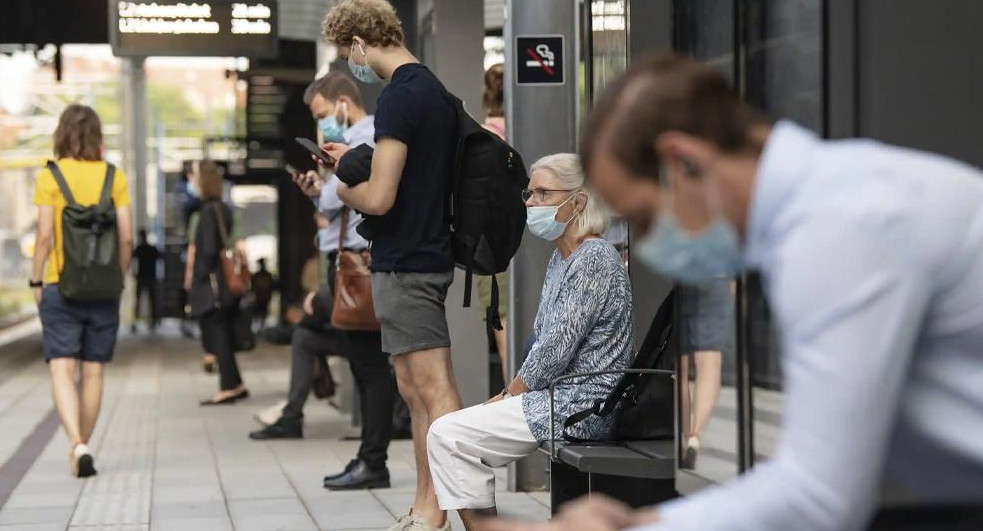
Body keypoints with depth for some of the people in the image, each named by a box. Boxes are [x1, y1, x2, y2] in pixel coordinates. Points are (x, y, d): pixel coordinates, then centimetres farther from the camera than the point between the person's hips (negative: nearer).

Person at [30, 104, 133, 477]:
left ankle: (77, 444, -21)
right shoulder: (114, 177, 1)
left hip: (60, 288, -2)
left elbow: (45, 235, -9)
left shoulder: (50, 177, -5)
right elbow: (126, 237, -2)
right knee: (93, 372, 11)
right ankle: (81, 448, 18)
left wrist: (36, 280, 2)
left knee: (62, 370, -2)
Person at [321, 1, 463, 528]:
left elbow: (379, 199, -20)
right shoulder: (432, 88, 14)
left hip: (405, 263, -10)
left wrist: (333, 186, -2)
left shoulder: (399, 97, -16)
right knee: (415, 392, 14)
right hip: (426, 253, 10)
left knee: (434, 389, -11)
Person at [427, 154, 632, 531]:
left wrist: (511, 393, -8)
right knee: (449, 432, 11)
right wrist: (509, 393, 6)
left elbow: (558, 347, -20)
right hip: (560, 396, 10)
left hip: (583, 405, -10)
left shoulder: (595, 259, -16)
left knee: (447, 435, -11)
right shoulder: (560, 259, 15)